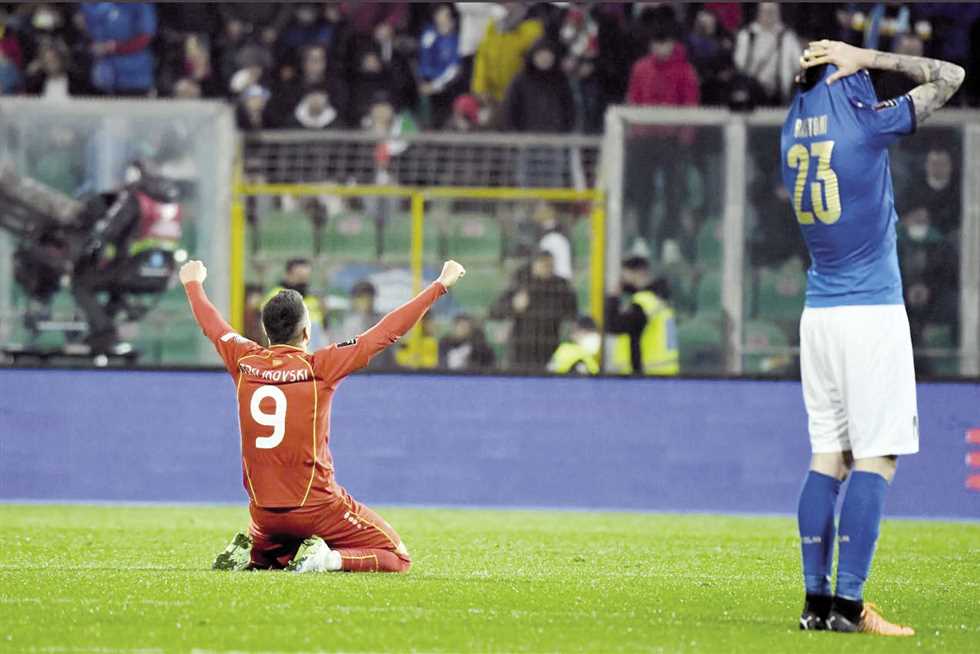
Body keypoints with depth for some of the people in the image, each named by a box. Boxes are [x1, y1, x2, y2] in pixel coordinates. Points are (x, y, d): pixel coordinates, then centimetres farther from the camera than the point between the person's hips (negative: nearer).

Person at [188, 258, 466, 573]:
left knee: (265, 553, 36)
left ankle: (247, 555, 2)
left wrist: (193, 283, 38)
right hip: (315, 507, -5)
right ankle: (330, 559, -19)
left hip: (262, 510, 5)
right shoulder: (319, 366, -13)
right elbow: (387, 332, -11)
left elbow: (211, 324, 18)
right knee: (397, 558, 4)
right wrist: (440, 286, -4)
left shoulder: (245, 361, -2)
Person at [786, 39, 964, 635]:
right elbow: (950, 77, 0)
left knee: (828, 456, 9)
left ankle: (817, 599, 6)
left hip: (818, 315, 7)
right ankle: (848, 603, -14)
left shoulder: (794, 132, 7)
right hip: (873, 312, -7)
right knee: (874, 457, -7)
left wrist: (847, 63, 15)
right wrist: (867, 58, 0)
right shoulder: (865, 123, -9)